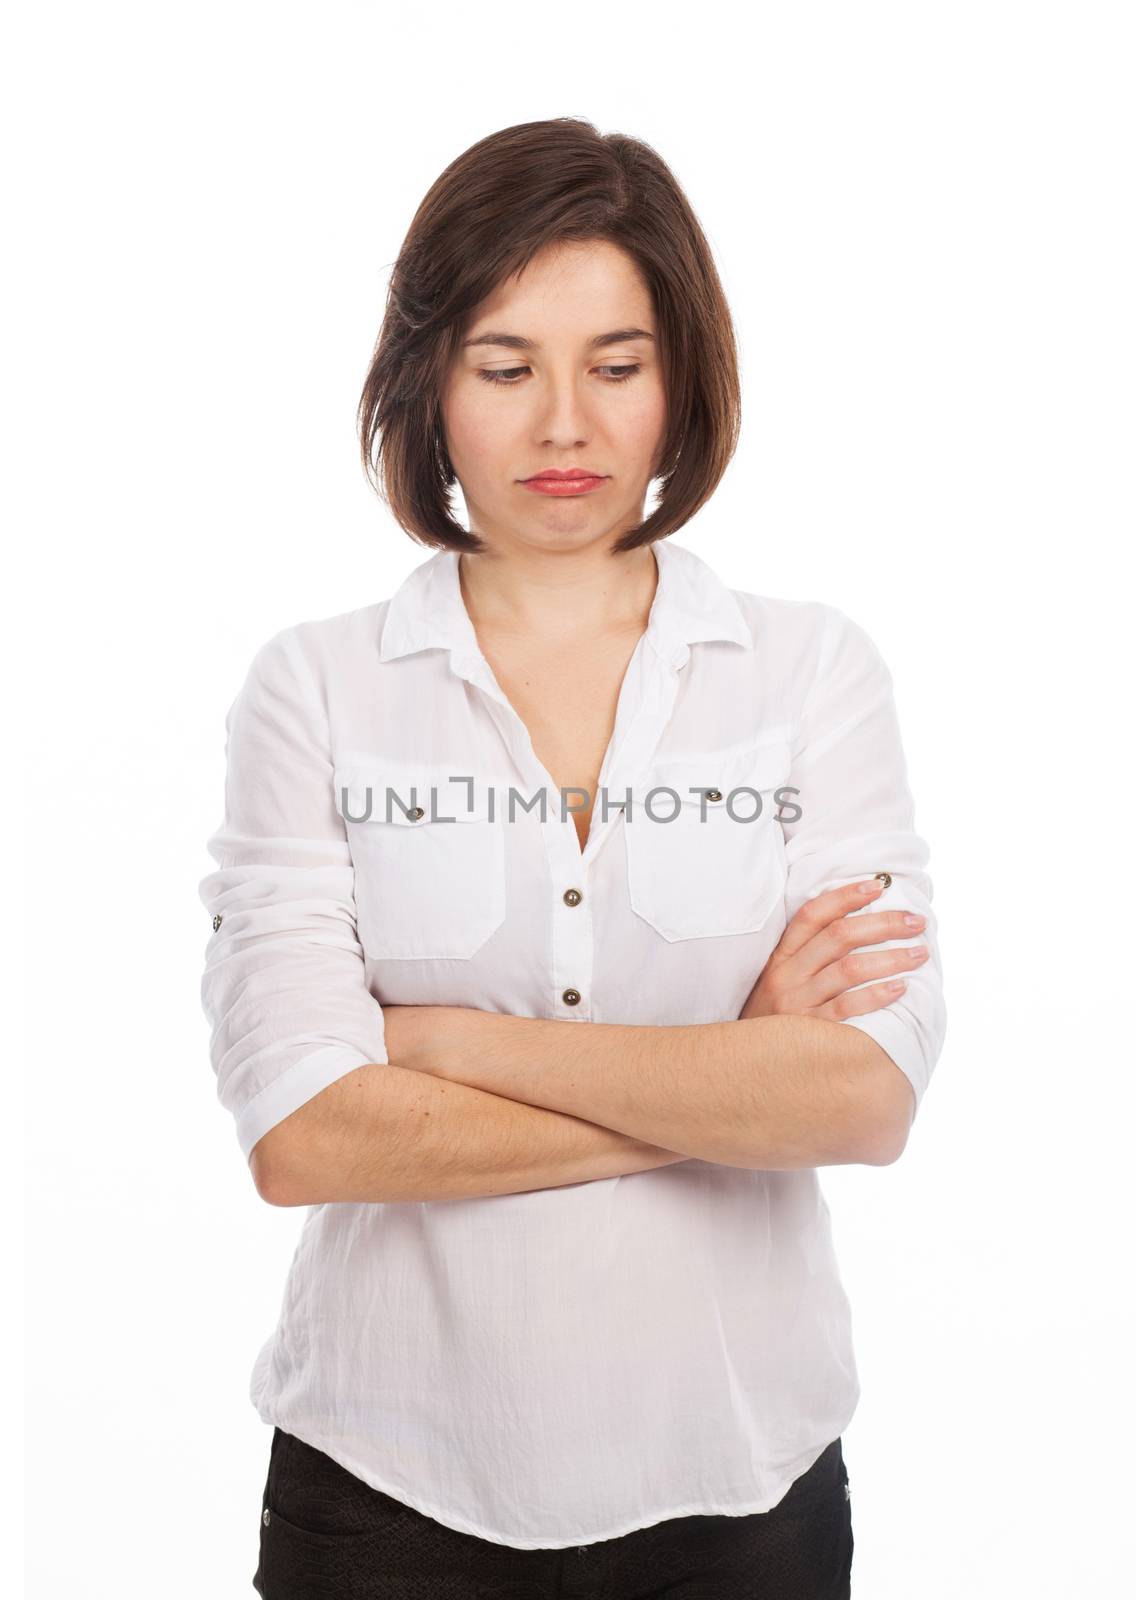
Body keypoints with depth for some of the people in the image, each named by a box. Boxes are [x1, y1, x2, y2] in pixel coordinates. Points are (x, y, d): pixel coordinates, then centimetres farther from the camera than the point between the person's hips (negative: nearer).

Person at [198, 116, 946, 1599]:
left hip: (737, 1481, 1)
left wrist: (452, 1040, -14)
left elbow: (869, 1095, -14)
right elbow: (302, 1136, -15)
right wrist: (730, 1085, -13)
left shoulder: (815, 669, -3)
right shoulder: (314, 687, -5)